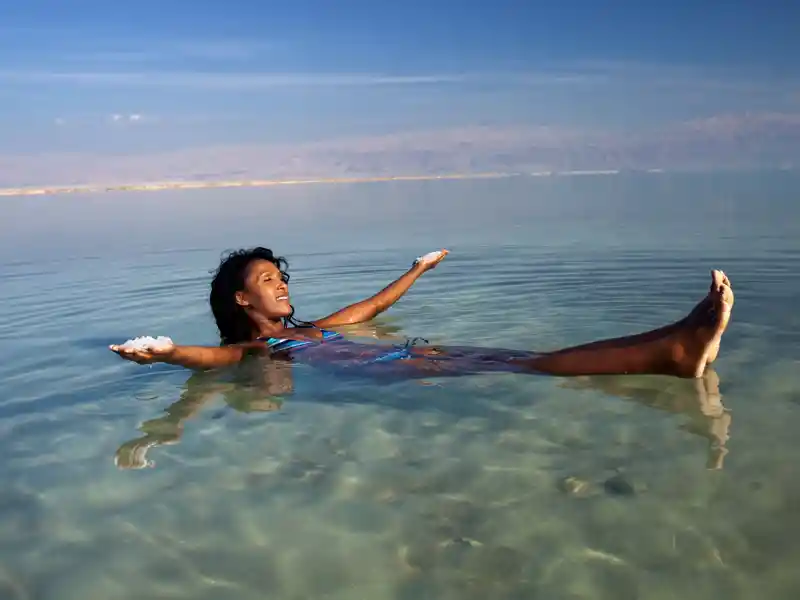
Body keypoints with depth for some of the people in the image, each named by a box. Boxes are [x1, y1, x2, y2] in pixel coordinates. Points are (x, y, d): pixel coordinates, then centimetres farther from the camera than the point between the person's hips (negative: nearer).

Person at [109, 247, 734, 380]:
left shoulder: (311, 328, 31)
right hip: (384, 375, -7)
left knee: (517, 358, -15)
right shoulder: (251, 349, 10)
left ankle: (674, 346, -28)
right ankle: (670, 353, -38)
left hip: (411, 357, 7)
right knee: (520, 368, -25)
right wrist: (166, 353, -37)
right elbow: (214, 357, -13)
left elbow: (372, 305, 43)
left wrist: (418, 269, 56)